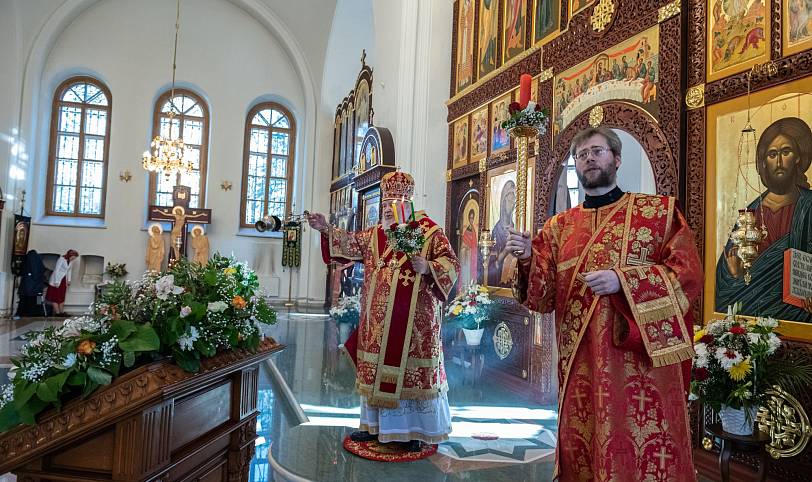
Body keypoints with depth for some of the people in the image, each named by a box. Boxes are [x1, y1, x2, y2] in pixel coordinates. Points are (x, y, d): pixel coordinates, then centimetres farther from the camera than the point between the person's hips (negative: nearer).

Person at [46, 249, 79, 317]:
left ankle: (61, 312, 12)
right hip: (57, 279, -7)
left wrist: (69, 280, 10)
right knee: (55, 296, -1)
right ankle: (57, 312, -1)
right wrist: (56, 282, -21)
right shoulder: (61, 259, -20)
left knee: (62, 297, 9)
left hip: (63, 280, 7)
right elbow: (56, 270, -20)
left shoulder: (71, 261, 2)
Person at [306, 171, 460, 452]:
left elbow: (452, 264, -10)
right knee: (377, 370, 12)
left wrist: (428, 267, -27)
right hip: (379, 320, 6)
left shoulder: (429, 233, -5)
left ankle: (414, 431, 17)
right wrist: (326, 229, -4)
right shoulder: (376, 234, 12)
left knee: (410, 369, 2)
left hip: (414, 320, -6)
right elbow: (352, 243, 8)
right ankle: (376, 425, 27)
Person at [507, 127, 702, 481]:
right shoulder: (559, 226, 11)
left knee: (643, 444, 2)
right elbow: (545, 296, 5)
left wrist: (622, 280, -19)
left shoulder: (660, 211, 4)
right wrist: (527, 259, -14)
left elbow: (688, 273, -7)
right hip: (580, 362, 3)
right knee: (581, 448, 9)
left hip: (639, 356, -2)